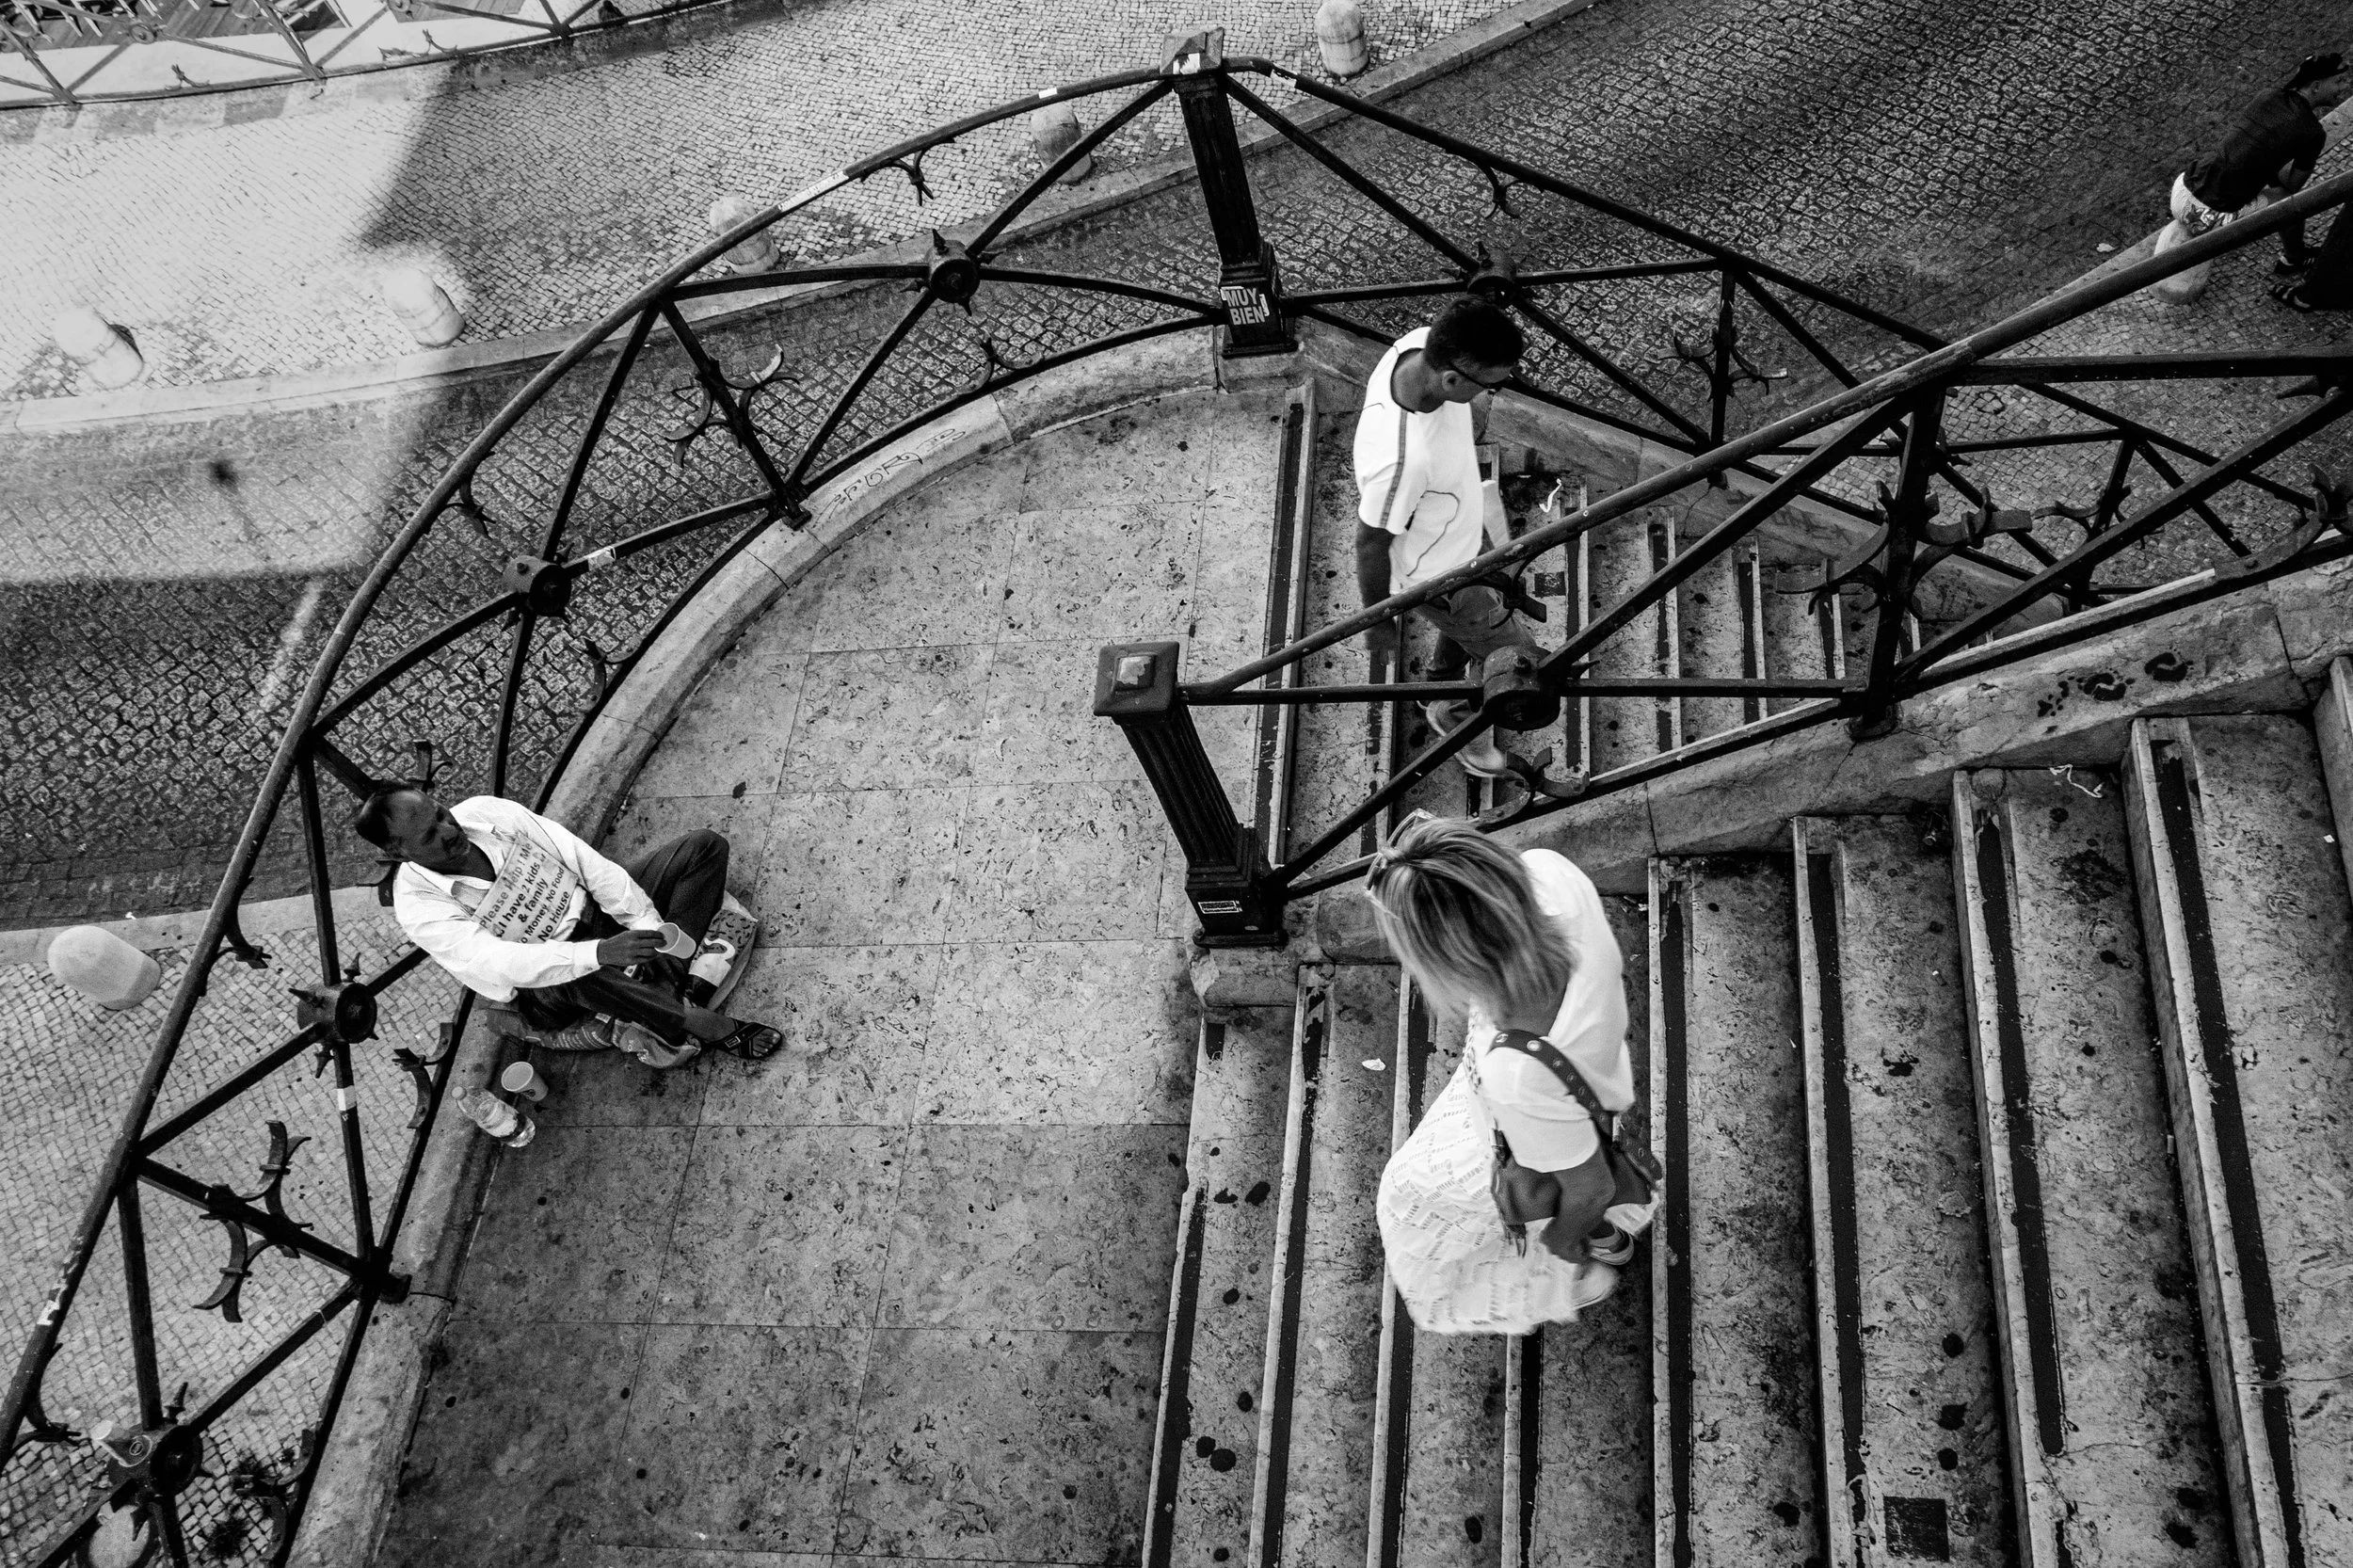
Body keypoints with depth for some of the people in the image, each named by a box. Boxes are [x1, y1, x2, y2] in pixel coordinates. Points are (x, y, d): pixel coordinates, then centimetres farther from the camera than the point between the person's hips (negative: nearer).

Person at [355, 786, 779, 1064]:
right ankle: (712, 1028, -28)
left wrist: (647, 924, -18)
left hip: (599, 911, 6)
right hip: (545, 989, -6)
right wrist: (599, 952, -48)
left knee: (705, 846, -7)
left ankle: (671, 992, -26)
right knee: (578, 976, -44)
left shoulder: (484, 811, -6)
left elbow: (585, 861, -8)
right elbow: (499, 964, -35)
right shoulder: (417, 904, -19)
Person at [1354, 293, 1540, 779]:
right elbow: (1371, 545, -28)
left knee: (1498, 607, 34)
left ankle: (1440, 688, 62)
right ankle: (1456, 716, 45)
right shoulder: (1400, 457, -46)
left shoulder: (1423, 343, -25)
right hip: (1435, 575, -7)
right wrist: (1378, 622, -11)